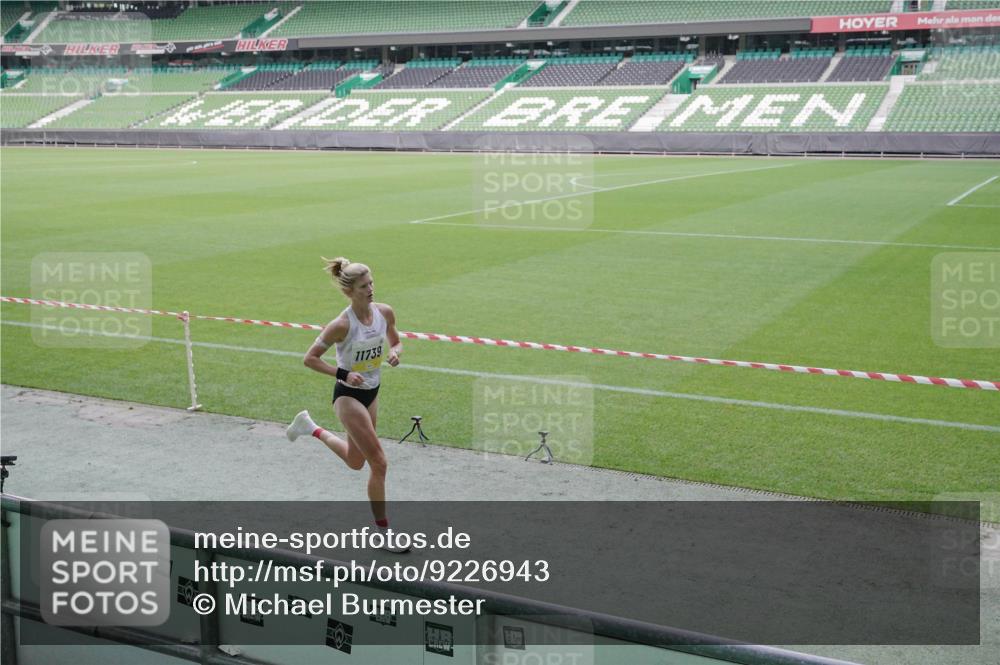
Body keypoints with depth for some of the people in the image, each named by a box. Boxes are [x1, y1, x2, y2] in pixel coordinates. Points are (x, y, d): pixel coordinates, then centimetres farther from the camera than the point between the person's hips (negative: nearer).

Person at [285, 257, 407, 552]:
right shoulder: (342, 325, -23)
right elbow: (310, 358, -14)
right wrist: (342, 375, -22)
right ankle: (383, 531, 5)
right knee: (379, 463, -9)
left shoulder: (385, 312, -7)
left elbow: (396, 342, 11)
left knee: (356, 462, 22)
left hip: (371, 392, 7)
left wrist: (394, 353, -12)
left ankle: (311, 428, 45)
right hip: (348, 395, -7)